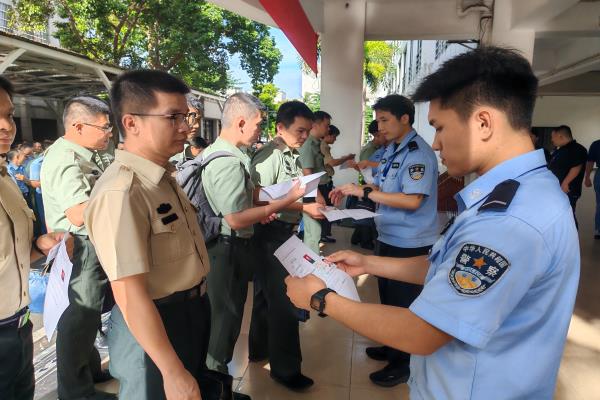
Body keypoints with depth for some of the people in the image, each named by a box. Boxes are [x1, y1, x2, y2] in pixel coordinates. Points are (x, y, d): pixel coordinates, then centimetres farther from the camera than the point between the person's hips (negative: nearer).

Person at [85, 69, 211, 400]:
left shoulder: (161, 175, 2)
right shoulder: (120, 191, -29)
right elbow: (130, 296, -29)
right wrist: (173, 373, -24)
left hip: (192, 311, 9)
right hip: (156, 326, -8)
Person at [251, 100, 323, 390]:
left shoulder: (293, 156, 9)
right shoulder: (269, 156, -17)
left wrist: (313, 202, 4)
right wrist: (304, 207, -23)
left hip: (286, 231, 9)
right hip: (271, 234, -9)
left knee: (271, 293, 23)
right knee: (284, 299, 0)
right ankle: (285, 368, 17)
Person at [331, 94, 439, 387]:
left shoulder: (418, 153, -20)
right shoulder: (392, 149, 8)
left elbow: (412, 200, -29)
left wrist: (364, 192, -26)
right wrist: (352, 190, 0)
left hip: (410, 245, -9)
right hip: (389, 238, 9)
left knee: (403, 305, 8)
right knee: (388, 298, 23)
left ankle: (402, 365, 29)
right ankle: (391, 348, 45)